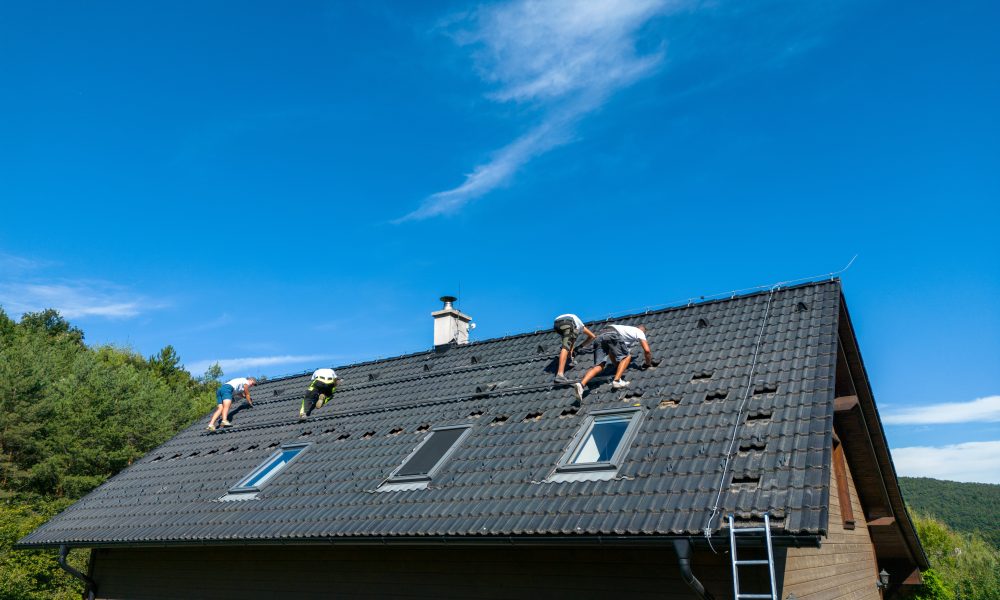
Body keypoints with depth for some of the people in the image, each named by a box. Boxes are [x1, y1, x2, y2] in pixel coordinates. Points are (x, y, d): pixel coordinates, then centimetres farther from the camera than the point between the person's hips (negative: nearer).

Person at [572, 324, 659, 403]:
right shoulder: (640, 332, 25)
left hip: (599, 336, 6)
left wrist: (617, 363, 54)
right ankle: (617, 380, -11)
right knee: (626, 357, 8)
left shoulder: (627, 329, 43)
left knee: (599, 366, 0)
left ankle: (581, 384, -21)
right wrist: (649, 363, 29)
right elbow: (647, 350, 12)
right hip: (612, 335, -6)